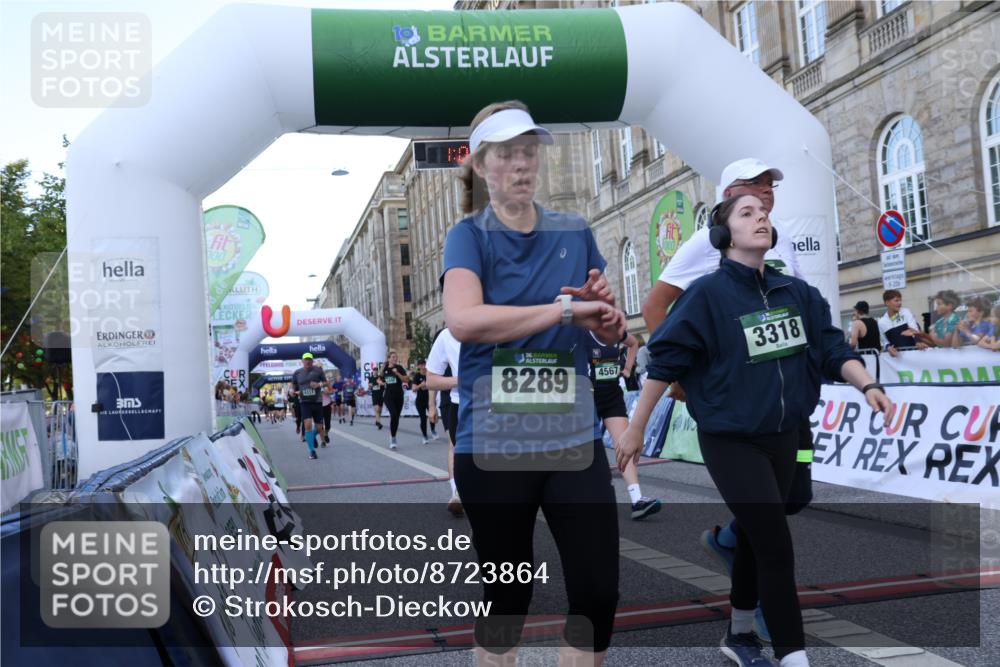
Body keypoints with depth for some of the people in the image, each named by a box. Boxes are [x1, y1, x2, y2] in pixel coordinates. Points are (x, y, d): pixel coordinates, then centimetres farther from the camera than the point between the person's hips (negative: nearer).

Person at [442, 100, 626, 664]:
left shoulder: (575, 232, 9)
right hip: (492, 442, -2)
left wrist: (607, 316, -7)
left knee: (599, 592, 2)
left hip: (574, 436, 3)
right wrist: (565, 309, -23)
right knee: (507, 595, 12)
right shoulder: (469, 236, -1)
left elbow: (611, 331, 16)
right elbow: (462, 320, -22)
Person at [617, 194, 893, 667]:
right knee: (777, 547, -8)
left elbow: (832, 348, 2)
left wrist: (867, 386, -18)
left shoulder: (797, 292, 2)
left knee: (755, 538, 18)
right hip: (731, 442, -6)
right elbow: (664, 361, -12)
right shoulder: (708, 293, -15)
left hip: (783, 438, 6)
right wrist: (635, 430, -9)